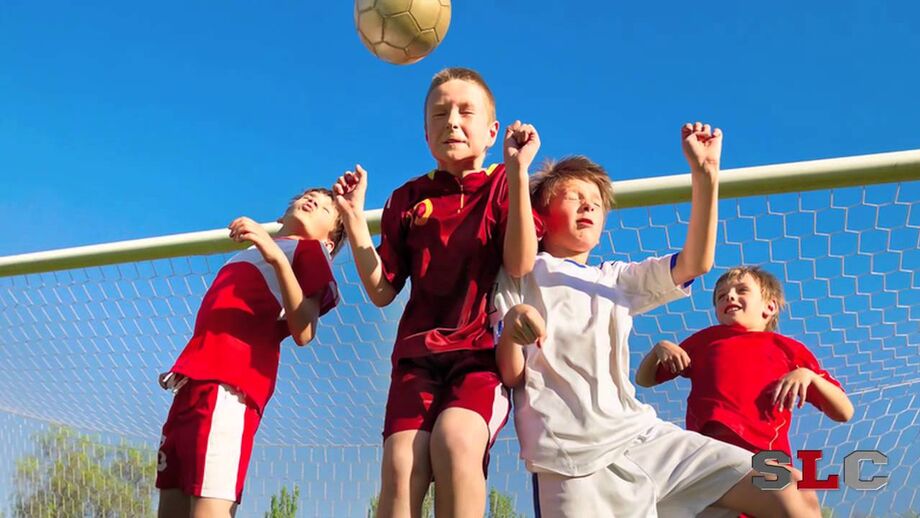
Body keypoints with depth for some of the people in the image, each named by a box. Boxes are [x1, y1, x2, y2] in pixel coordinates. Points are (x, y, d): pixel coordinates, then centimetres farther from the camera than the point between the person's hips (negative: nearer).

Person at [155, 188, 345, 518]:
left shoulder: (310, 250, 10)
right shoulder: (252, 253, 32)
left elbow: (303, 332, -8)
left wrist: (277, 256, -16)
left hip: (228, 385, -8)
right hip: (196, 381, 8)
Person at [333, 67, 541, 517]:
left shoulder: (504, 186, 5)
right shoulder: (408, 199, 11)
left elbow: (521, 266, -12)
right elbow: (381, 292, 9)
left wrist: (517, 172, -17)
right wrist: (354, 217, -2)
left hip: (485, 352, -2)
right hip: (418, 354, 2)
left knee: (455, 439, -31)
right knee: (401, 464, -21)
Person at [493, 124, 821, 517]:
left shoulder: (616, 279, 24)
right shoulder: (520, 276, 12)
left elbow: (695, 263, 8)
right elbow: (509, 375, 4)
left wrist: (704, 173, 0)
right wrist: (511, 328, -18)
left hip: (643, 435, 5)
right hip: (572, 457, -5)